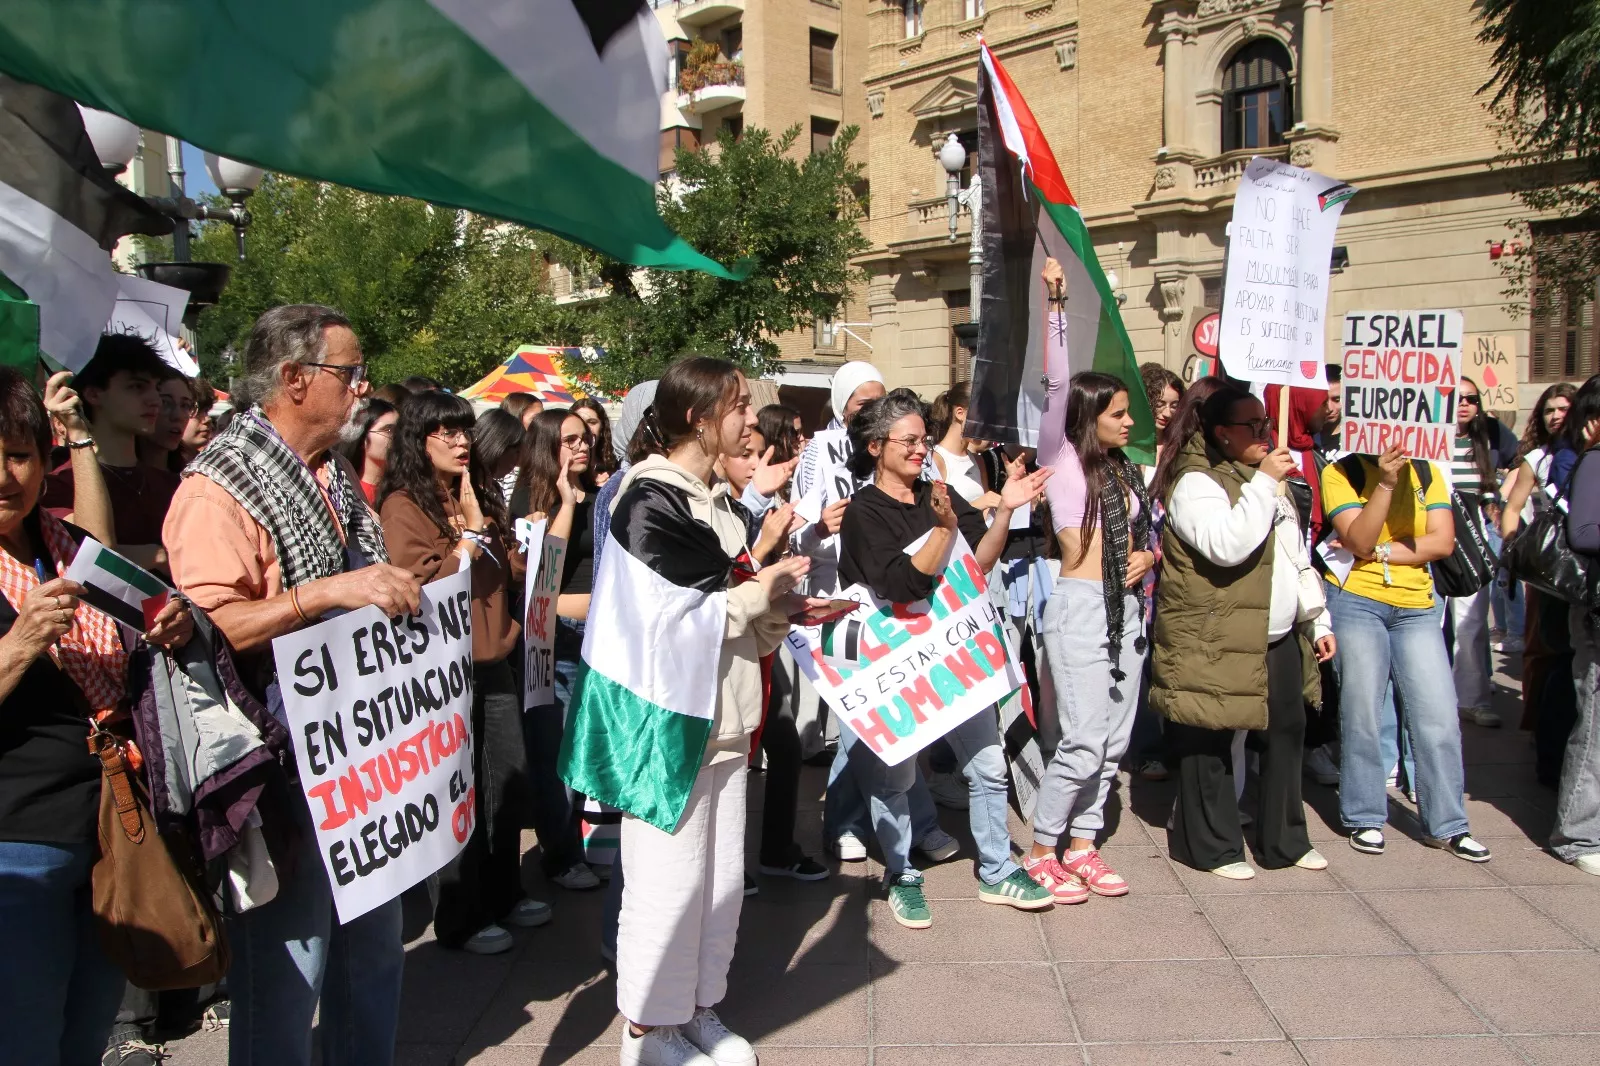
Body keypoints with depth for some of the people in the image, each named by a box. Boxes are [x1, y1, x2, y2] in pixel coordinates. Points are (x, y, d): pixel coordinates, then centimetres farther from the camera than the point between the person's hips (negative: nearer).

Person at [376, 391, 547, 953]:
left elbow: (509, 567, 18)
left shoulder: (479, 495, 12)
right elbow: (426, 585, -17)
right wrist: (471, 532, -14)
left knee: (510, 786, 14)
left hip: (493, 662, 7)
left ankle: (504, 894, 31)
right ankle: (461, 918, 18)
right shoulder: (403, 506, -9)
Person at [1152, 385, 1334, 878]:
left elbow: (1298, 560, 24)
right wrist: (1264, 482, -23)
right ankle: (1212, 846, 14)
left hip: (1279, 639, 9)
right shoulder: (1195, 482, -11)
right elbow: (1227, 546, -28)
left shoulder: (1266, 481, 18)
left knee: (1285, 732, 14)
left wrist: (1317, 622, 21)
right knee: (1210, 743, 0)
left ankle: (1284, 840, 28)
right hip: (1217, 643, -9)